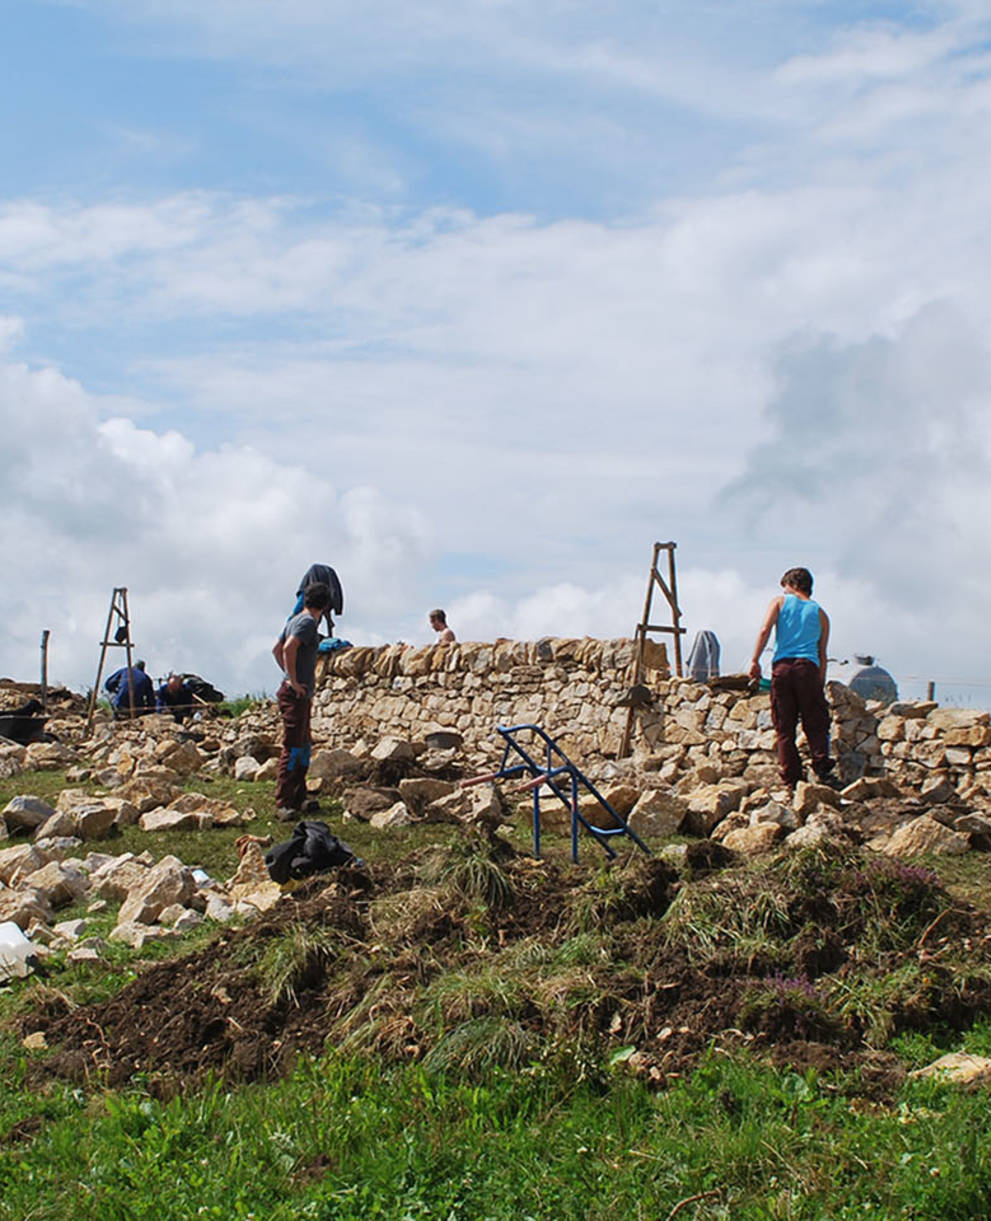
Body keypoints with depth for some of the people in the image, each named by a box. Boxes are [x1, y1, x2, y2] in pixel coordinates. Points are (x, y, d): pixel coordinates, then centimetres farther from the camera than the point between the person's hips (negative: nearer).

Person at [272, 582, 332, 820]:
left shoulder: (296, 620, 15)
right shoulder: (308, 622, -14)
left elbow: (276, 649, 24)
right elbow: (288, 648, -28)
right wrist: (294, 681, -21)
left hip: (300, 693, 10)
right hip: (296, 694, -10)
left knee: (303, 748, 16)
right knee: (292, 749, -9)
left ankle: (298, 800, 23)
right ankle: (283, 804, -9)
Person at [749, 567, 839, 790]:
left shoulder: (780, 602, 13)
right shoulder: (819, 613, 17)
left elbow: (765, 630, -3)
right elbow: (822, 654, 13)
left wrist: (755, 661, -2)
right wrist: (820, 684, 16)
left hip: (781, 666, 0)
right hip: (808, 667, 0)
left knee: (784, 727, 4)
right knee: (816, 724, 2)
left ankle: (791, 778, 1)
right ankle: (822, 769, -15)